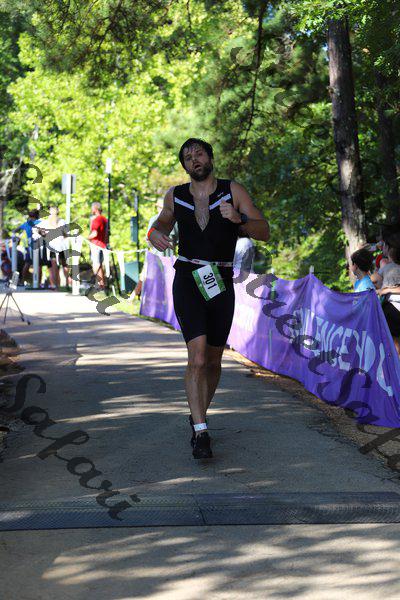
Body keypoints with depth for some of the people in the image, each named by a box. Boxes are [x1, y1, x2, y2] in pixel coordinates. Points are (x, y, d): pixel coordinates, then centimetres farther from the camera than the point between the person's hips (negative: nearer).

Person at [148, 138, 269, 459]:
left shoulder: (234, 191, -1)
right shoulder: (175, 195, 5)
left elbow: (264, 232, -6)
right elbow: (163, 222, 26)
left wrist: (238, 219, -26)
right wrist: (156, 235, 1)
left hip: (221, 284, 1)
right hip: (188, 280, -1)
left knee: (213, 361, 12)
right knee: (198, 356, -18)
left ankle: (198, 415, 36)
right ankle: (200, 432, -15)